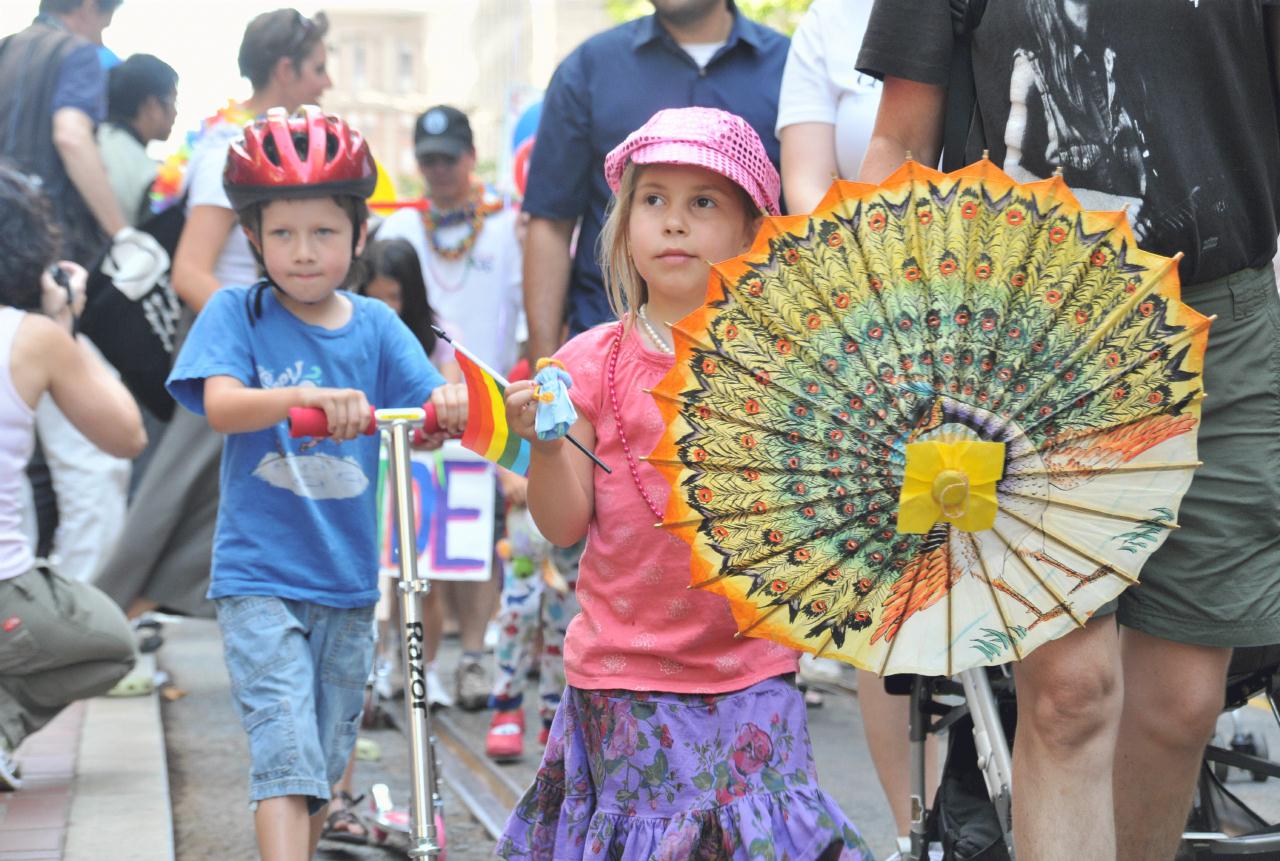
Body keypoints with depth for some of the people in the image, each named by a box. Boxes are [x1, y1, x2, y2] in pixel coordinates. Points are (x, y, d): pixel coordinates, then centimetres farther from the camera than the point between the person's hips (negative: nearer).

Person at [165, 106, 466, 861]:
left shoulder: (374, 325, 3)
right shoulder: (238, 313, -4)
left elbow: (427, 409, -7)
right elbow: (220, 404, -21)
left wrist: (451, 404, -32)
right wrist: (303, 398, -40)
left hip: (347, 578, 4)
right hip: (259, 577, -4)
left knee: (327, 760, 15)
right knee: (284, 747, -16)